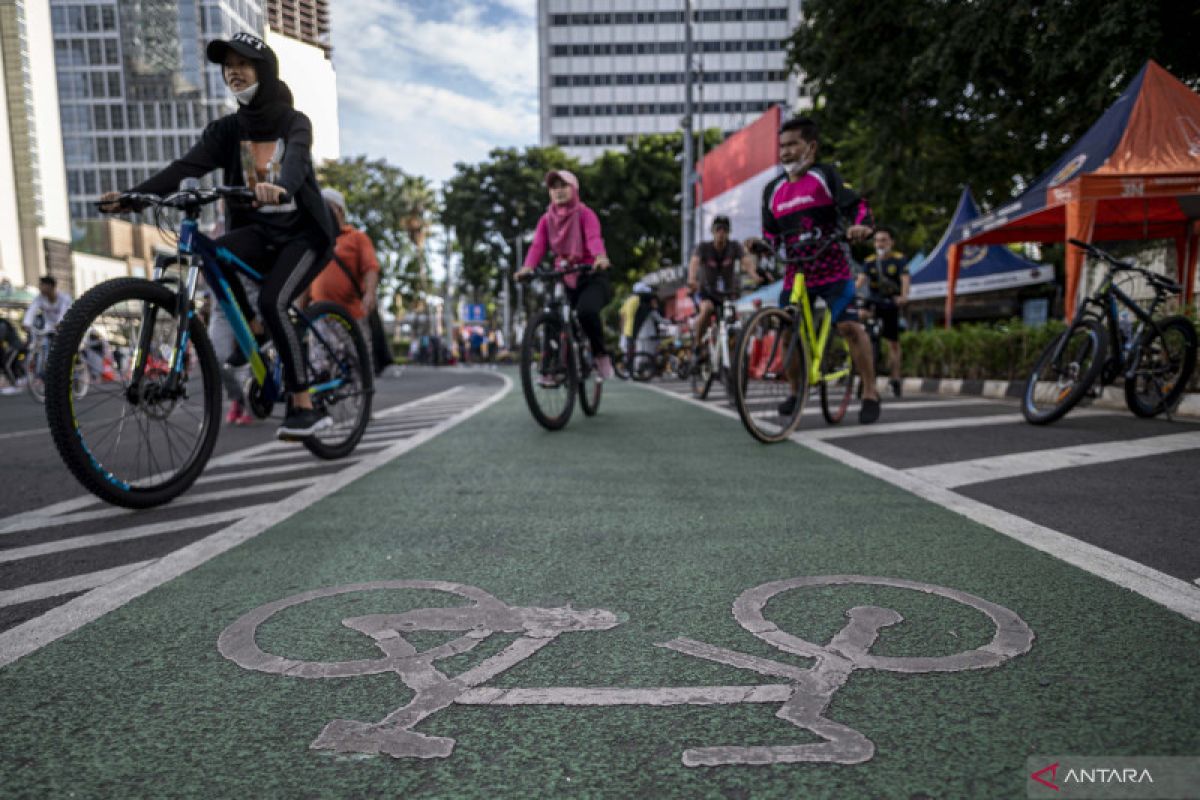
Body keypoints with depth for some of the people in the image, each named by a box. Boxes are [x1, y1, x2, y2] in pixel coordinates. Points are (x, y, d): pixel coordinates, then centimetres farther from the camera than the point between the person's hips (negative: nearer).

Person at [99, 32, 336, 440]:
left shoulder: (295, 123, -7)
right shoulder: (227, 130, 4)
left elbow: (295, 160, -29)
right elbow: (186, 166, -11)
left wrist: (279, 188, -53)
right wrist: (133, 195, -28)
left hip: (303, 231, -4)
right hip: (258, 231, 4)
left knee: (272, 302, -27)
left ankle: (304, 407, -19)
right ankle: (251, 327, -5)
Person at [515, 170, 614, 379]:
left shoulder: (585, 214, -3)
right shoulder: (546, 219, 8)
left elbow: (594, 237, -22)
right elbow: (538, 245, -8)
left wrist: (600, 257, -45)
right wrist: (527, 267, -30)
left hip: (592, 276, -5)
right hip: (564, 278, 5)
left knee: (587, 311, -31)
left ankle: (601, 354, -8)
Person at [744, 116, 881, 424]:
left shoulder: (825, 176, -1)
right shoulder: (773, 190, 11)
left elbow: (857, 205, -8)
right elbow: (772, 235, 12)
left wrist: (861, 226, -30)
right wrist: (758, 245, -10)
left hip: (833, 268, -4)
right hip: (796, 273, 4)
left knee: (849, 325, -15)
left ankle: (870, 392, -2)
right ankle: (796, 391, 20)